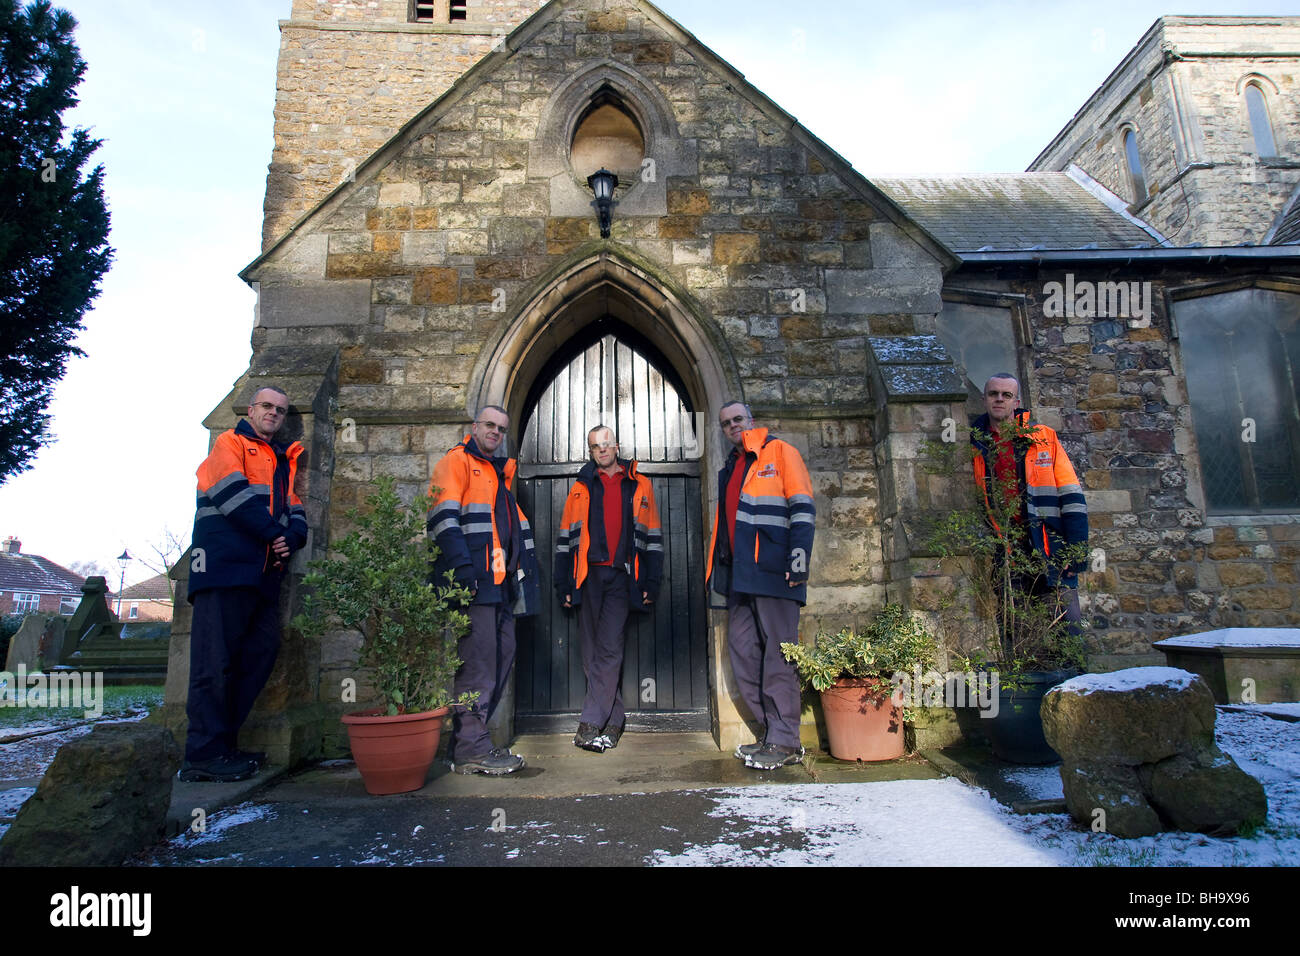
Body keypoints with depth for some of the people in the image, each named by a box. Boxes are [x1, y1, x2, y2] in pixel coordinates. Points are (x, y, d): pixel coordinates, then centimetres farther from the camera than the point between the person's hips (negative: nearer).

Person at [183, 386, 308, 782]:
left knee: (262, 652, 3)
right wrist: (274, 533, -10)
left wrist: (290, 538, -4)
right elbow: (233, 494, -10)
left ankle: (222, 743, 11)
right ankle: (203, 754, -5)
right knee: (216, 660, -9)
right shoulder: (230, 442, 7)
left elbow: (295, 513, 18)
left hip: (263, 571, 7)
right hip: (225, 563, -7)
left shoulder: (284, 460, 27)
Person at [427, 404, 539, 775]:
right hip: (474, 579, -9)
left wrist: (526, 563, 20)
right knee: (478, 658, -10)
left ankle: (471, 739, 18)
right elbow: (444, 515, -13)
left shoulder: (501, 472, 26)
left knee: (502, 654, 9)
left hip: (501, 582, 9)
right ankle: (470, 749, -3)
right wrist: (461, 567, -23)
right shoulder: (457, 461, 0)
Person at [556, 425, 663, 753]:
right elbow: (566, 538, 12)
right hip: (588, 577, 2)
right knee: (593, 652, 4)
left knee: (609, 648, -12)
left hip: (621, 578, -2)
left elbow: (652, 537, 11)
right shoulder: (581, 488, 14)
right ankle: (614, 720, 15)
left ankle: (590, 725, -9)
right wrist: (564, 585, 5)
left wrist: (651, 583, 4)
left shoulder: (639, 485, 11)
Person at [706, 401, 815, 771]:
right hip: (739, 574, 8)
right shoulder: (729, 469, 23)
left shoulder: (779, 452, 2)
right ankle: (773, 732, 17)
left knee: (777, 654, -5)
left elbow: (802, 506, -6)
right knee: (742, 651, 7)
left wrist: (799, 555, -16)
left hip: (772, 571, -8)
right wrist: (717, 570, 19)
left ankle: (784, 742, 3)